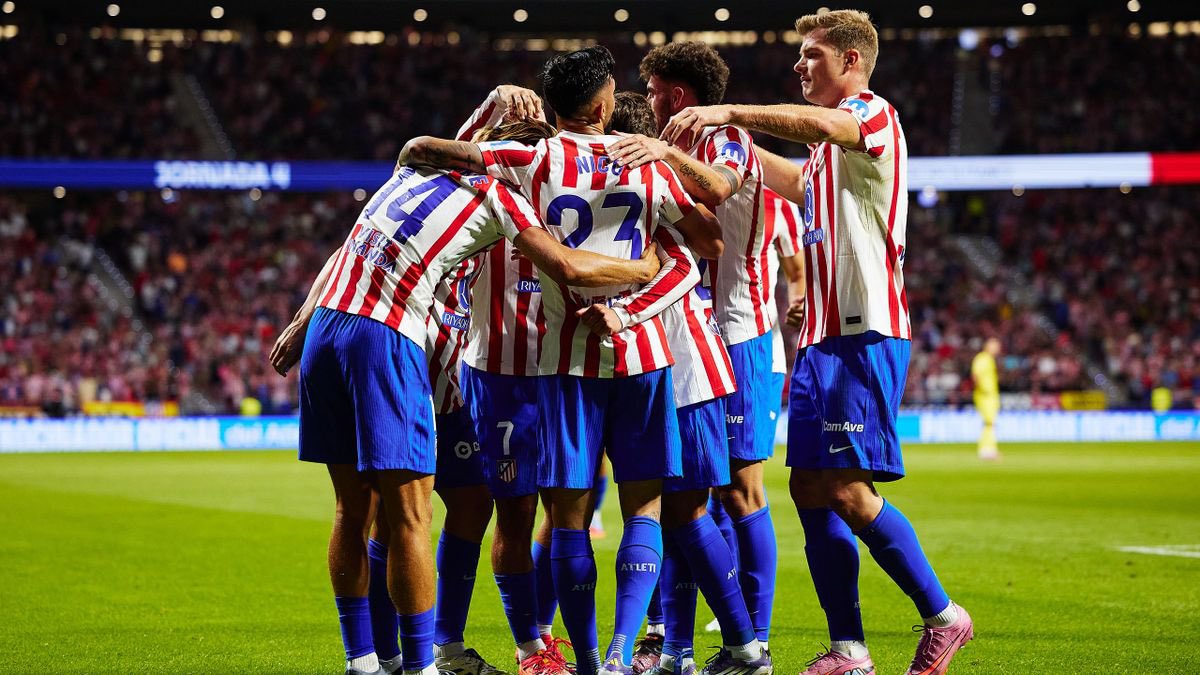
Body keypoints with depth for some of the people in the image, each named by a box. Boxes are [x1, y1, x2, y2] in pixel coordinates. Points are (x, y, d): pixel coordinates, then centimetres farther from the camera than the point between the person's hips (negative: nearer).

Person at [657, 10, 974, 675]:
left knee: (847, 491, -14)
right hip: (824, 334, 10)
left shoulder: (874, 114, -6)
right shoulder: (830, 146, 22)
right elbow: (796, 182, 45)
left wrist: (730, 111, -35)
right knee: (809, 490, 4)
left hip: (865, 333, -10)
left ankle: (942, 617, -1)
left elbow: (820, 124, -30)